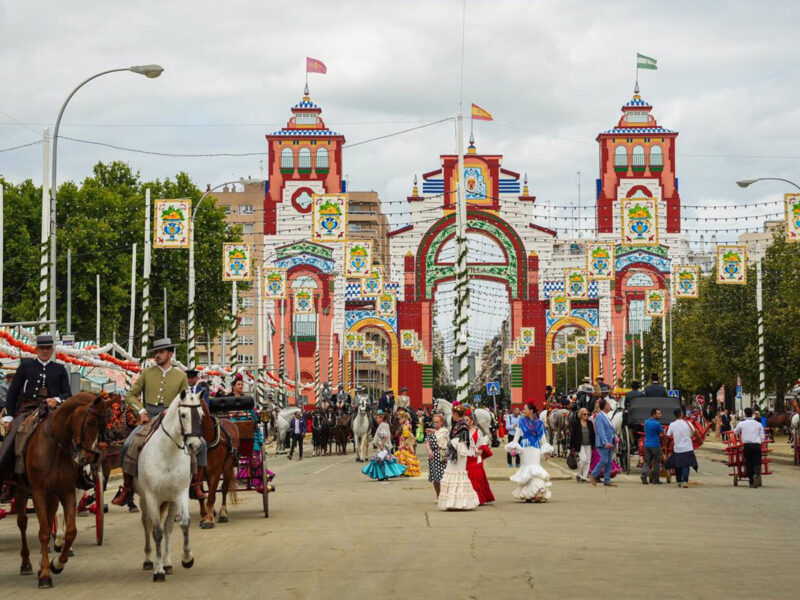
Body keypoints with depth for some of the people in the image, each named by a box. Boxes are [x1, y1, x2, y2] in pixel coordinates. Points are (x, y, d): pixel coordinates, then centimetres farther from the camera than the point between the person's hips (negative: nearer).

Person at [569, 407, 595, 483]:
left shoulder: (590, 423, 9)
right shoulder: (575, 423, -2)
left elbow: (593, 435, 14)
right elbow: (572, 435, -2)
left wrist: (594, 445, 8)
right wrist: (572, 447, -6)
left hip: (588, 446, 4)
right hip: (580, 445, -4)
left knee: (587, 461, 1)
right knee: (583, 459, -18)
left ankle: (584, 477, 9)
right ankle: (579, 475, 0)